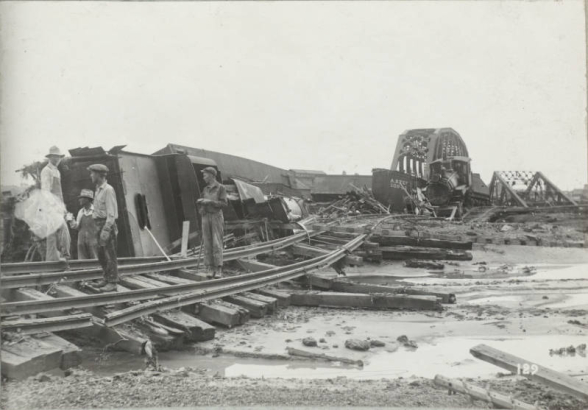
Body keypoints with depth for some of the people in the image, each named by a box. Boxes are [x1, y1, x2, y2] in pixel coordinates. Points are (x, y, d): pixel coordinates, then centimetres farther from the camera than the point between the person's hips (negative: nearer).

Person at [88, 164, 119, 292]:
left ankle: (112, 283, -3)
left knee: (110, 255, -6)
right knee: (101, 255, 13)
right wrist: (99, 229, 14)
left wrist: (106, 230, -22)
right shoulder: (98, 190, 16)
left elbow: (111, 212, -17)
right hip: (99, 225, 9)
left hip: (108, 225, -9)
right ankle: (107, 279, 22)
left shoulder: (108, 190, -12)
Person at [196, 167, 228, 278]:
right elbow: (201, 205, 20)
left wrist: (210, 201, -17)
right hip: (206, 218, 5)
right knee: (207, 244, 0)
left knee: (217, 244, -9)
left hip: (217, 217, -5)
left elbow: (224, 204, -10)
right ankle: (210, 269, 3)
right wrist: (200, 202, -3)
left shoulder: (221, 188, -1)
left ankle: (219, 270, -8)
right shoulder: (205, 189, 16)